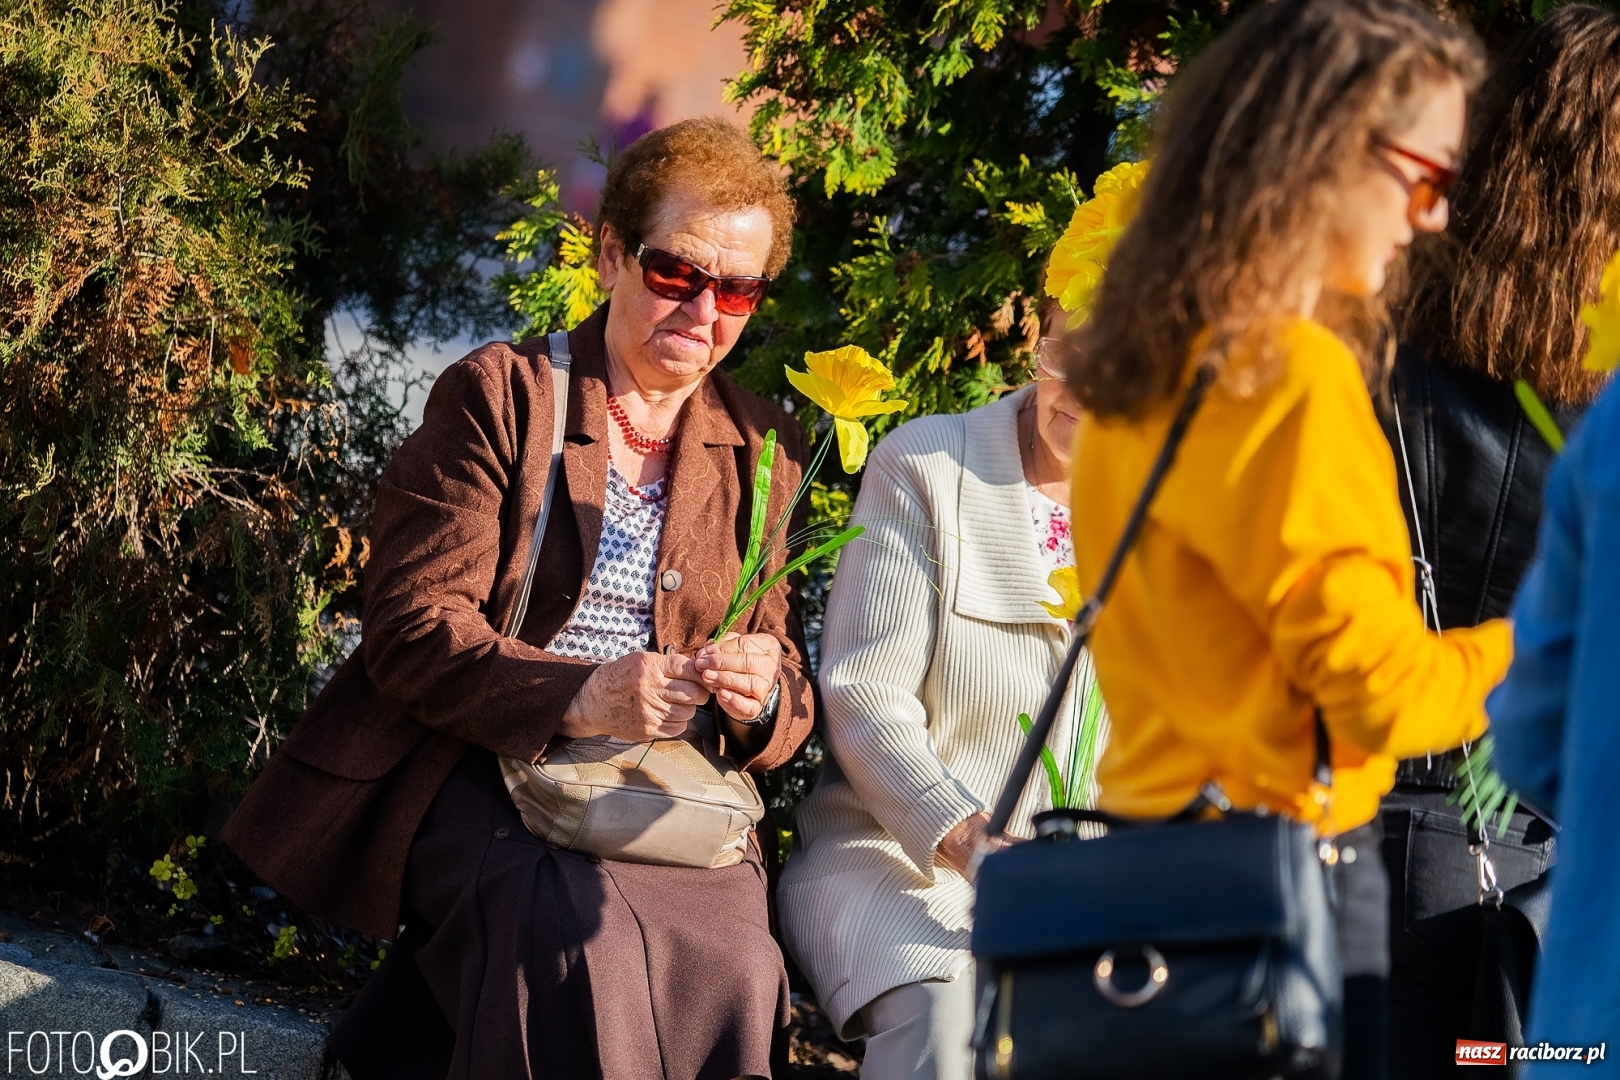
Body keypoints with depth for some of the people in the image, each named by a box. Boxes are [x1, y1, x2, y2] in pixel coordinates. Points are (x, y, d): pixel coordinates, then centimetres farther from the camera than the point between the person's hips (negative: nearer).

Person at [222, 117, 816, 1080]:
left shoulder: (768, 450, 17)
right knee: (577, 933, -37)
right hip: (476, 773, -4)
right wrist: (573, 698, -22)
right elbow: (411, 624, -5)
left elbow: (784, 664, 14)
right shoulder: (496, 397, 5)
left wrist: (762, 694, -12)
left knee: (731, 961, -30)